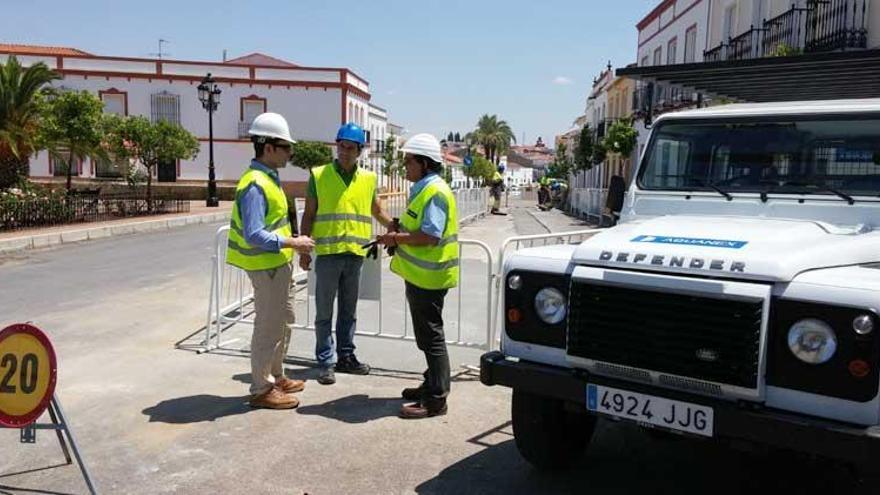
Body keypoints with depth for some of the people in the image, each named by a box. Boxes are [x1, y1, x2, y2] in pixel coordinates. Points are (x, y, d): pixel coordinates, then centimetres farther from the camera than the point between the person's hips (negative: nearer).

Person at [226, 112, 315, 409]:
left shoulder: (269, 179, 9)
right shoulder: (255, 185, -22)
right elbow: (254, 236, -28)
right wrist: (293, 243, -22)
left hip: (278, 265, 10)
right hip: (267, 267, -10)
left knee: (284, 321, 20)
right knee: (268, 327, 0)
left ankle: (275, 377, 34)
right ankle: (261, 390, 14)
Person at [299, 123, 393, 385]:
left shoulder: (368, 178, 7)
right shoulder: (318, 175, -2)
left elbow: (377, 211, 19)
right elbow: (309, 215, 1)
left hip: (355, 254, 3)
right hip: (327, 253, -3)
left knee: (349, 310, 13)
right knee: (325, 311, 4)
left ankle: (346, 356, 24)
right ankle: (326, 362, 11)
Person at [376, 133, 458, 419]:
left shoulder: (434, 192, -18)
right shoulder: (423, 189, 15)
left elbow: (430, 236, -26)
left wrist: (396, 238, -17)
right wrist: (398, 236, 8)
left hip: (428, 277, -11)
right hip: (420, 275, 11)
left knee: (430, 336, -4)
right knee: (427, 334, 19)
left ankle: (436, 399, 4)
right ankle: (432, 385, 32)